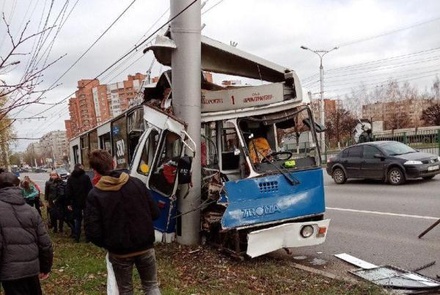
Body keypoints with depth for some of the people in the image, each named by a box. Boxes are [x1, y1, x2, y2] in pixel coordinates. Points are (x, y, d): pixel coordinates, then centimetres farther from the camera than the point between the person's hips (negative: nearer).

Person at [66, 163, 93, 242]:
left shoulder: (70, 179, 2)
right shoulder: (86, 177, -7)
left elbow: (68, 192, 1)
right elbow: (90, 189, -10)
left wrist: (68, 203, 3)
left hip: (75, 202, 2)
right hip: (86, 201, -2)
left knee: (77, 219, 12)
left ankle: (76, 237, 11)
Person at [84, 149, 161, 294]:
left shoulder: (94, 195, -13)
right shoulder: (137, 183, -9)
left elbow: (92, 231, -15)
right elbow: (155, 213, -4)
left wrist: (107, 245, 4)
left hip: (119, 252, -1)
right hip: (145, 247, 1)